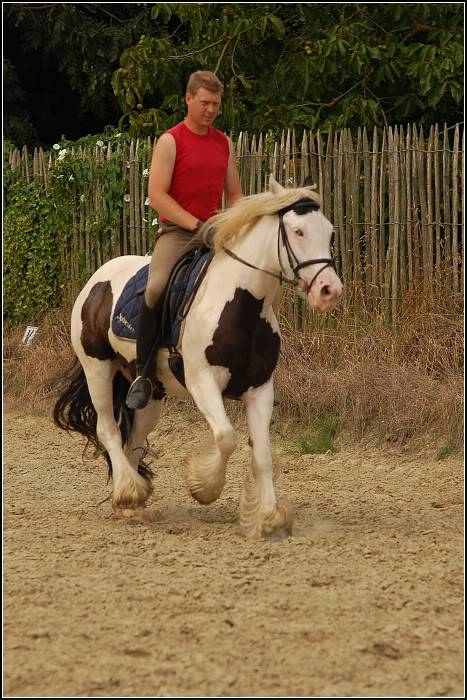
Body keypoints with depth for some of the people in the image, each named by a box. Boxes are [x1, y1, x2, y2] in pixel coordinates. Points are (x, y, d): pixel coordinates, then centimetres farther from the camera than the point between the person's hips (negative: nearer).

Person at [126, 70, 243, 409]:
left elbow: (234, 195, 20)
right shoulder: (171, 142, -3)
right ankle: (144, 374, -20)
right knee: (156, 287, -30)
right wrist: (196, 225, -17)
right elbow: (157, 195, -11)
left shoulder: (225, 144, 14)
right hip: (177, 230, -6)